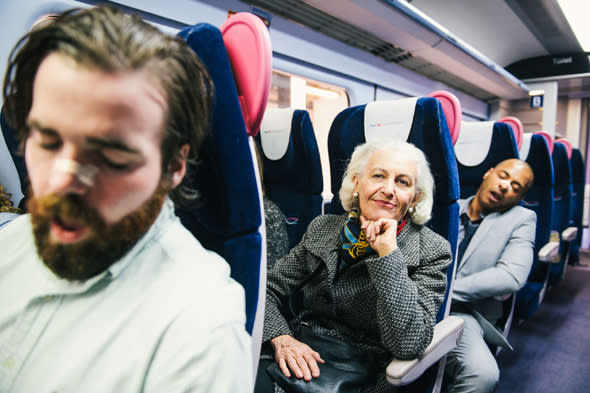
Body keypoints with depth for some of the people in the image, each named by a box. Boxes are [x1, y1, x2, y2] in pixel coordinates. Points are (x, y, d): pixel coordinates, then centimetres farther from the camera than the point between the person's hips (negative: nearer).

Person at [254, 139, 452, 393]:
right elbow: (269, 289, 4)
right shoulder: (323, 227, 3)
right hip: (298, 361, 3)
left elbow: (408, 345, -18)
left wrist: (387, 251, -20)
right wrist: (281, 339, -14)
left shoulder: (432, 252, -6)